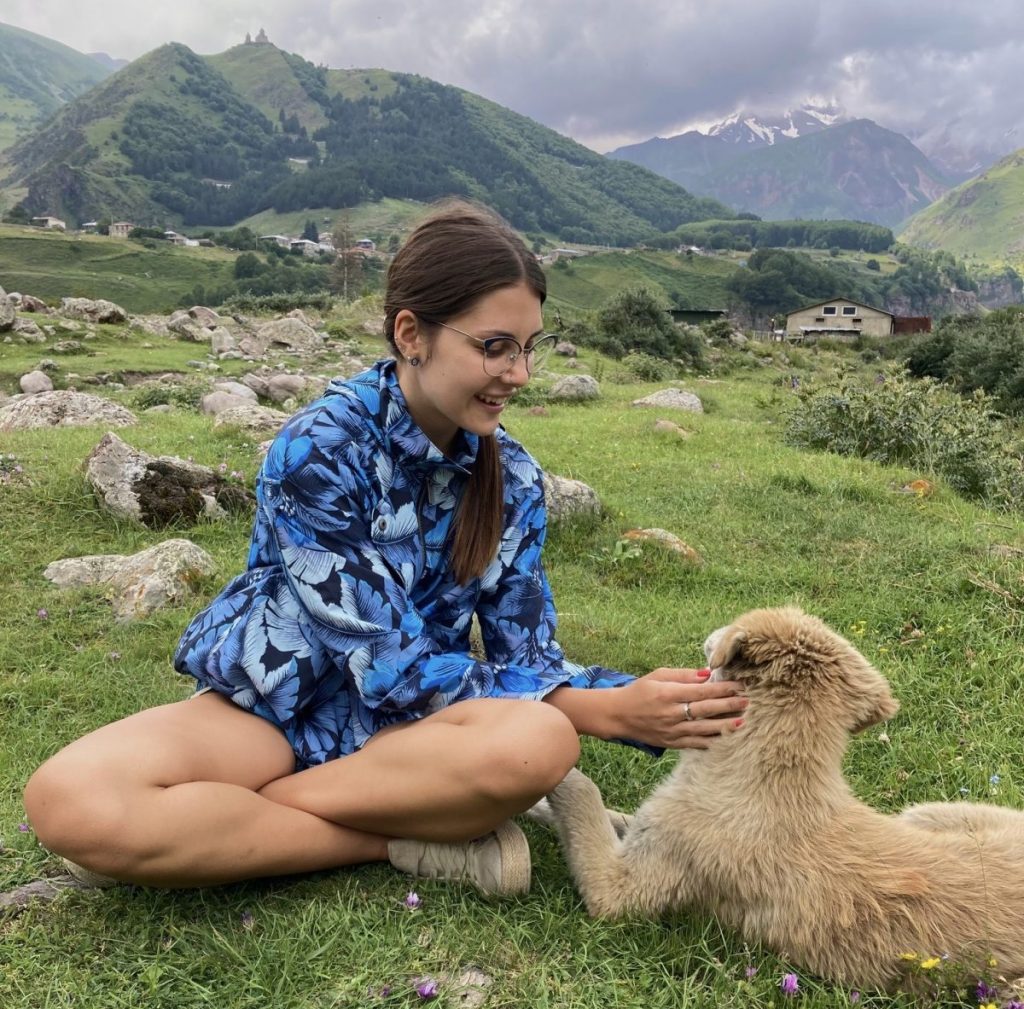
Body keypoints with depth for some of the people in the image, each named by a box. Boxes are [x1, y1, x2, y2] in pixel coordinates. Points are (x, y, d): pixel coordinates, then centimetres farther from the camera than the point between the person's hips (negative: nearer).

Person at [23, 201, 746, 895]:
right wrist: (606, 710, -27)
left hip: (404, 716, 4)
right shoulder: (319, 449, -23)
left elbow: (527, 657, -3)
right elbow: (388, 667, -24)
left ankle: (195, 824, -14)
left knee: (539, 742, -31)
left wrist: (643, 702, -23)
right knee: (68, 799, -31)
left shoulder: (512, 477, -5)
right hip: (271, 707, -3)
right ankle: (410, 841, -18)